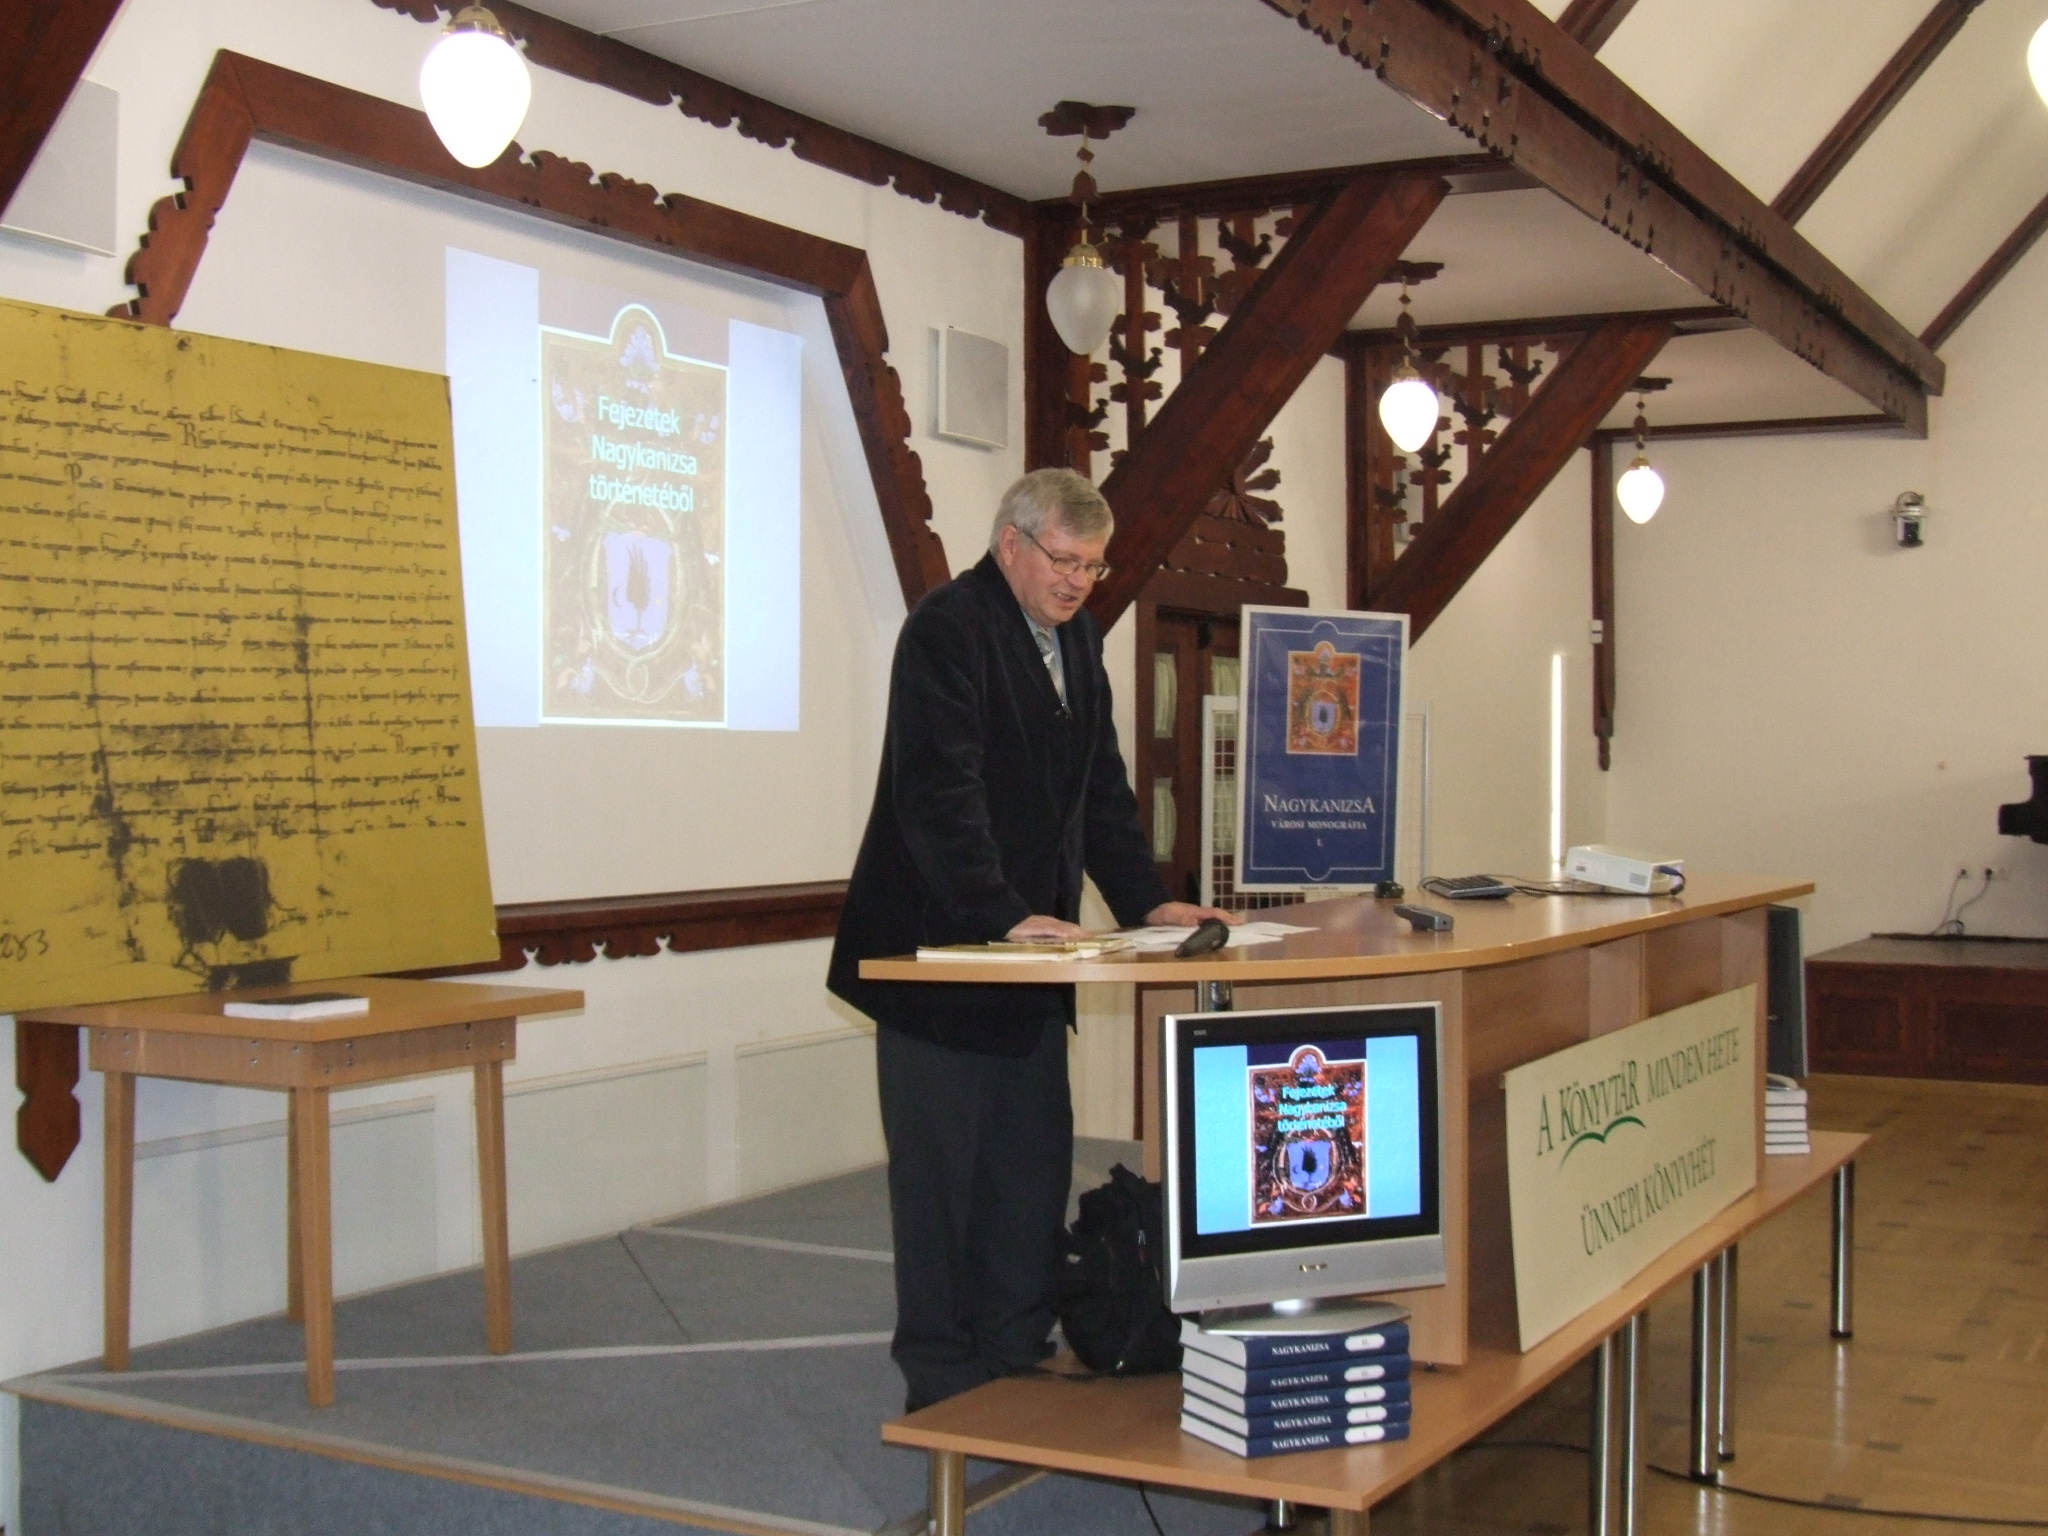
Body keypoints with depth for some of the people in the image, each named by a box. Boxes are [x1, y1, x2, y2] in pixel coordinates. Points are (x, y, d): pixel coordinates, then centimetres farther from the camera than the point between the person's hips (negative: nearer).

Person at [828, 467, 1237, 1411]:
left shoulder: (1076, 637, 13)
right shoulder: (946, 628, -14)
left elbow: (1101, 789, 16)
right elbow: (940, 793, -22)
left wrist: (1145, 901, 5)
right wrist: (1003, 917, -28)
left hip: (1029, 944, 8)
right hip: (939, 944, -8)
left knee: (1035, 1164, 9)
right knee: (940, 1170, 1)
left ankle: (1017, 1354, 20)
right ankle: (942, 1386, 10)